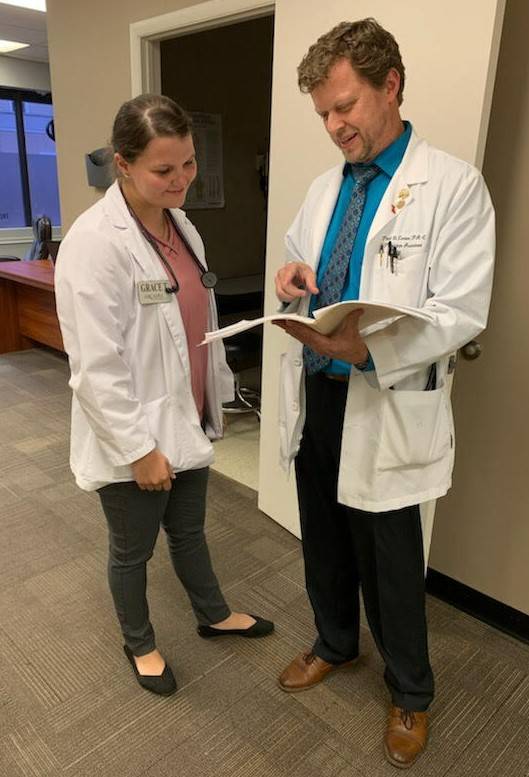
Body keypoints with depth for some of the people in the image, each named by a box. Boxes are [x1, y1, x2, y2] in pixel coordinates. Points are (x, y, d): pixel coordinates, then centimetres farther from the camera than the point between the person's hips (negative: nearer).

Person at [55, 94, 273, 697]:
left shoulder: (181, 226, 4)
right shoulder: (95, 241, -21)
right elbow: (96, 367, -22)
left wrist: (216, 396, 15)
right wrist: (139, 449, -19)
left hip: (188, 424, 7)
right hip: (135, 438, -7)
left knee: (189, 530, 26)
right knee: (133, 550, 17)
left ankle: (213, 615, 50)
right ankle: (139, 645, 43)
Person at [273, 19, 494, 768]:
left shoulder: (453, 185, -11)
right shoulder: (324, 187, 10)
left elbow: (462, 311, -17)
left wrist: (370, 346, -31)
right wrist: (292, 277, -5)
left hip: (386, 406, -6)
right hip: (314, 395, 6)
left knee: (389, 560, 10)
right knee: (322, 538, 21)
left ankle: (411, 692, 38)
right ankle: (334, 643, 49)